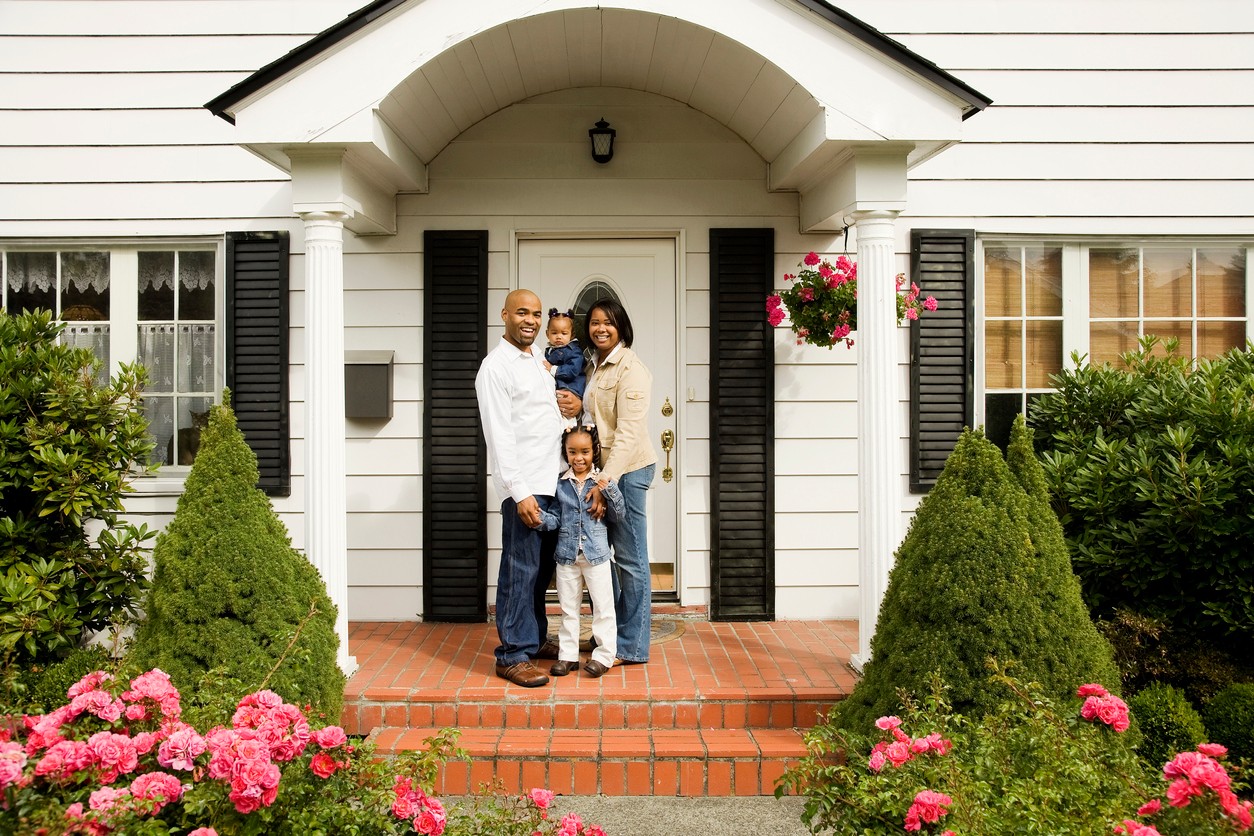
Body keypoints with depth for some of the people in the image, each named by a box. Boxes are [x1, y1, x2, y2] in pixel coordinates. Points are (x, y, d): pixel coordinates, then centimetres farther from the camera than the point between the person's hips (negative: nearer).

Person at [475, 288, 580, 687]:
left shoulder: (539, 362, 16)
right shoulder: (496, 366, -10)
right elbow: (500, 435, -16)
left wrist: (577, 406, 5)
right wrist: (520, 493, -21)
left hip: (553, 481, 8)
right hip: (524, 486, -8)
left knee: (542, 569, 15)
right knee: (521, 571, -5)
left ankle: (535, 640, 27)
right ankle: (513, 656, 3)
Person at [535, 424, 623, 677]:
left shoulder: (602, 482, -3)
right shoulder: (560, 484, 1)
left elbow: (618, 515, -2)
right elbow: (555, 518, 0)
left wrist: (610, 490, -18)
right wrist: (541, 518, -21)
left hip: (596, 554, -2)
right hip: (567, 554, 2)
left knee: (603, 606, 4)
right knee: (568, 608, 13)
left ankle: (604, 655, 14)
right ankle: (567, 654, 23)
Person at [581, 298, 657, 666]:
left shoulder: (631, 368, -13)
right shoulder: (593, 366, 13)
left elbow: (629, 432, -20)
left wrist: (606, 480, -26)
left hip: (627, 470, -8)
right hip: (601, 469, 8)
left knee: (630, 559, -1)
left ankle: (632, 647, 9)